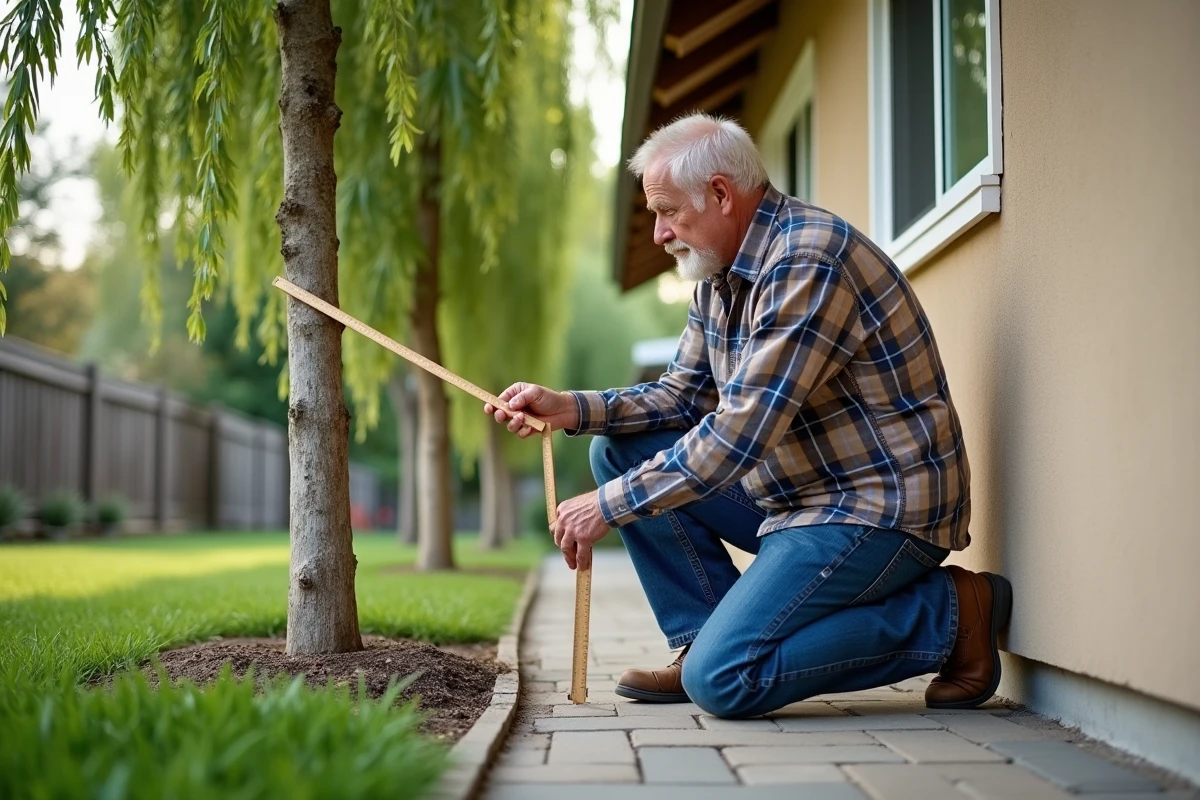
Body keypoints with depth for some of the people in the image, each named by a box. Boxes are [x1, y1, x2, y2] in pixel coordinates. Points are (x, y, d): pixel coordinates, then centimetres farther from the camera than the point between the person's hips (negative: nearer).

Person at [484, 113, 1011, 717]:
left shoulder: (807, 260, -22)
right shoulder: (720, 274, 9)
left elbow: (743, 431, -26)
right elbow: (683, 394, 14)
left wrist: (610, 506, -20)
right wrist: (571, 408, -2)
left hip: (880, 505, -9)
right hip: (795, 491, 9)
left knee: (722, 680, -21)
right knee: (620, 451, 4)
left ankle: (948, 610, -5)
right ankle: (705, 638, 6)